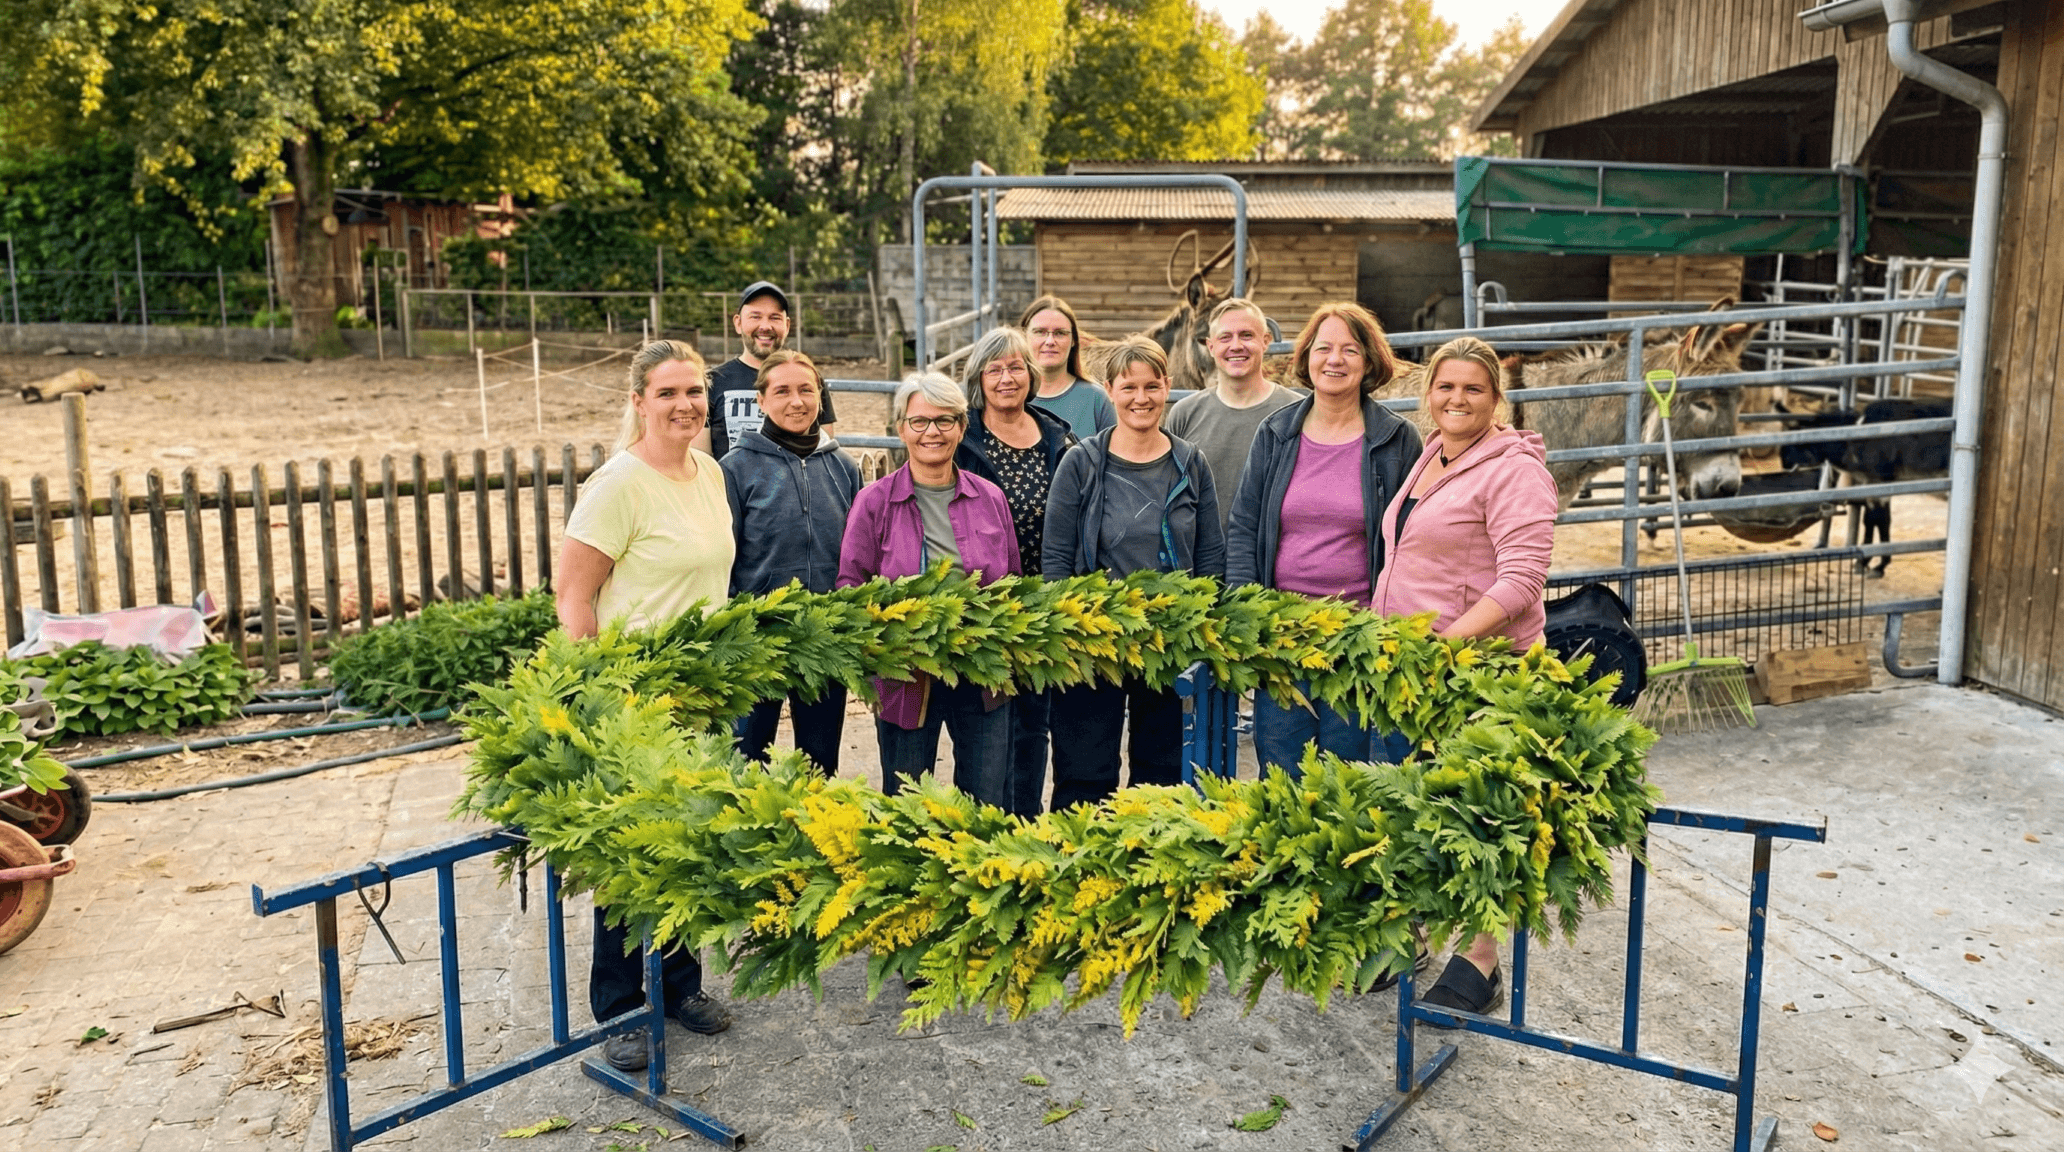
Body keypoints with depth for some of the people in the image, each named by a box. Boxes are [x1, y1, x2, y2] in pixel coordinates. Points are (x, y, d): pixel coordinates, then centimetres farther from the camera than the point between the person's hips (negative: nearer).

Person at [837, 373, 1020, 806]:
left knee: (988, 809, 9)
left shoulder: (991, 499, 7)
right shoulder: (874, 502, -1)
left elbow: (1013, 584, 14)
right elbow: (851, 587, 0)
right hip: (907, 678, -2)